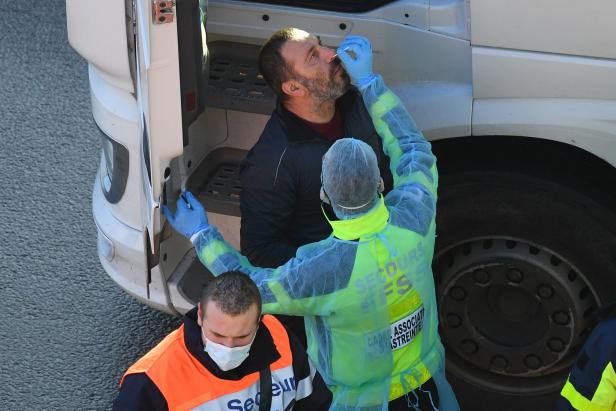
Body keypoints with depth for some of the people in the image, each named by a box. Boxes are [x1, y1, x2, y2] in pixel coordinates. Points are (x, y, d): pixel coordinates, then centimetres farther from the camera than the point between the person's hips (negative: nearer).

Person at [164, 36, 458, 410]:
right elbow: (415, 152, -5)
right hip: (428, 380, 4)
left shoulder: (322, 269, -36)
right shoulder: (412, 220, -26)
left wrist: (201, 235, -6)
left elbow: (252, 289, -17)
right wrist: (368, 80, -3)